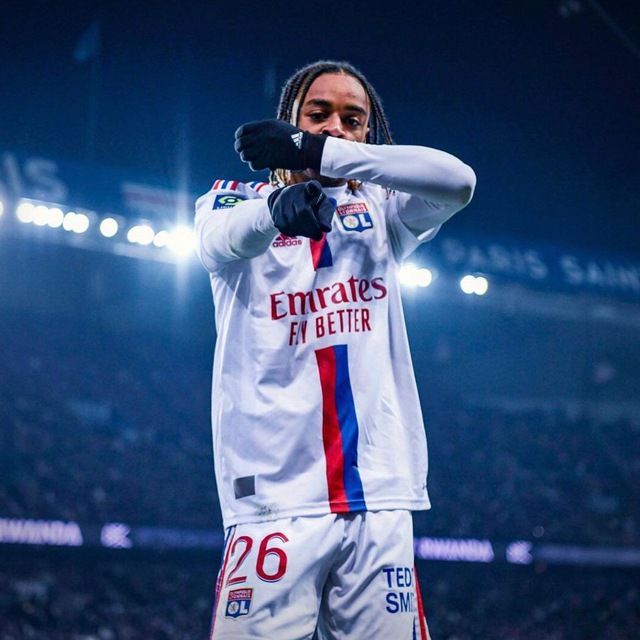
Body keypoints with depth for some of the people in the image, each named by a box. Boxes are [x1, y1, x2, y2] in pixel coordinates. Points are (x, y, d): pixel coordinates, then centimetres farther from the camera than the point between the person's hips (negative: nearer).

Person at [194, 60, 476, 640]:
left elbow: (458, 181, -5)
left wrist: (320, 153, -16)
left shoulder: (380, 208, 16)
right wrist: (279, 207, -37)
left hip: (379, 494, 2)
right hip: (276, 496, -2)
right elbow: (219, 242, -13)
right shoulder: (237, 199, 11)